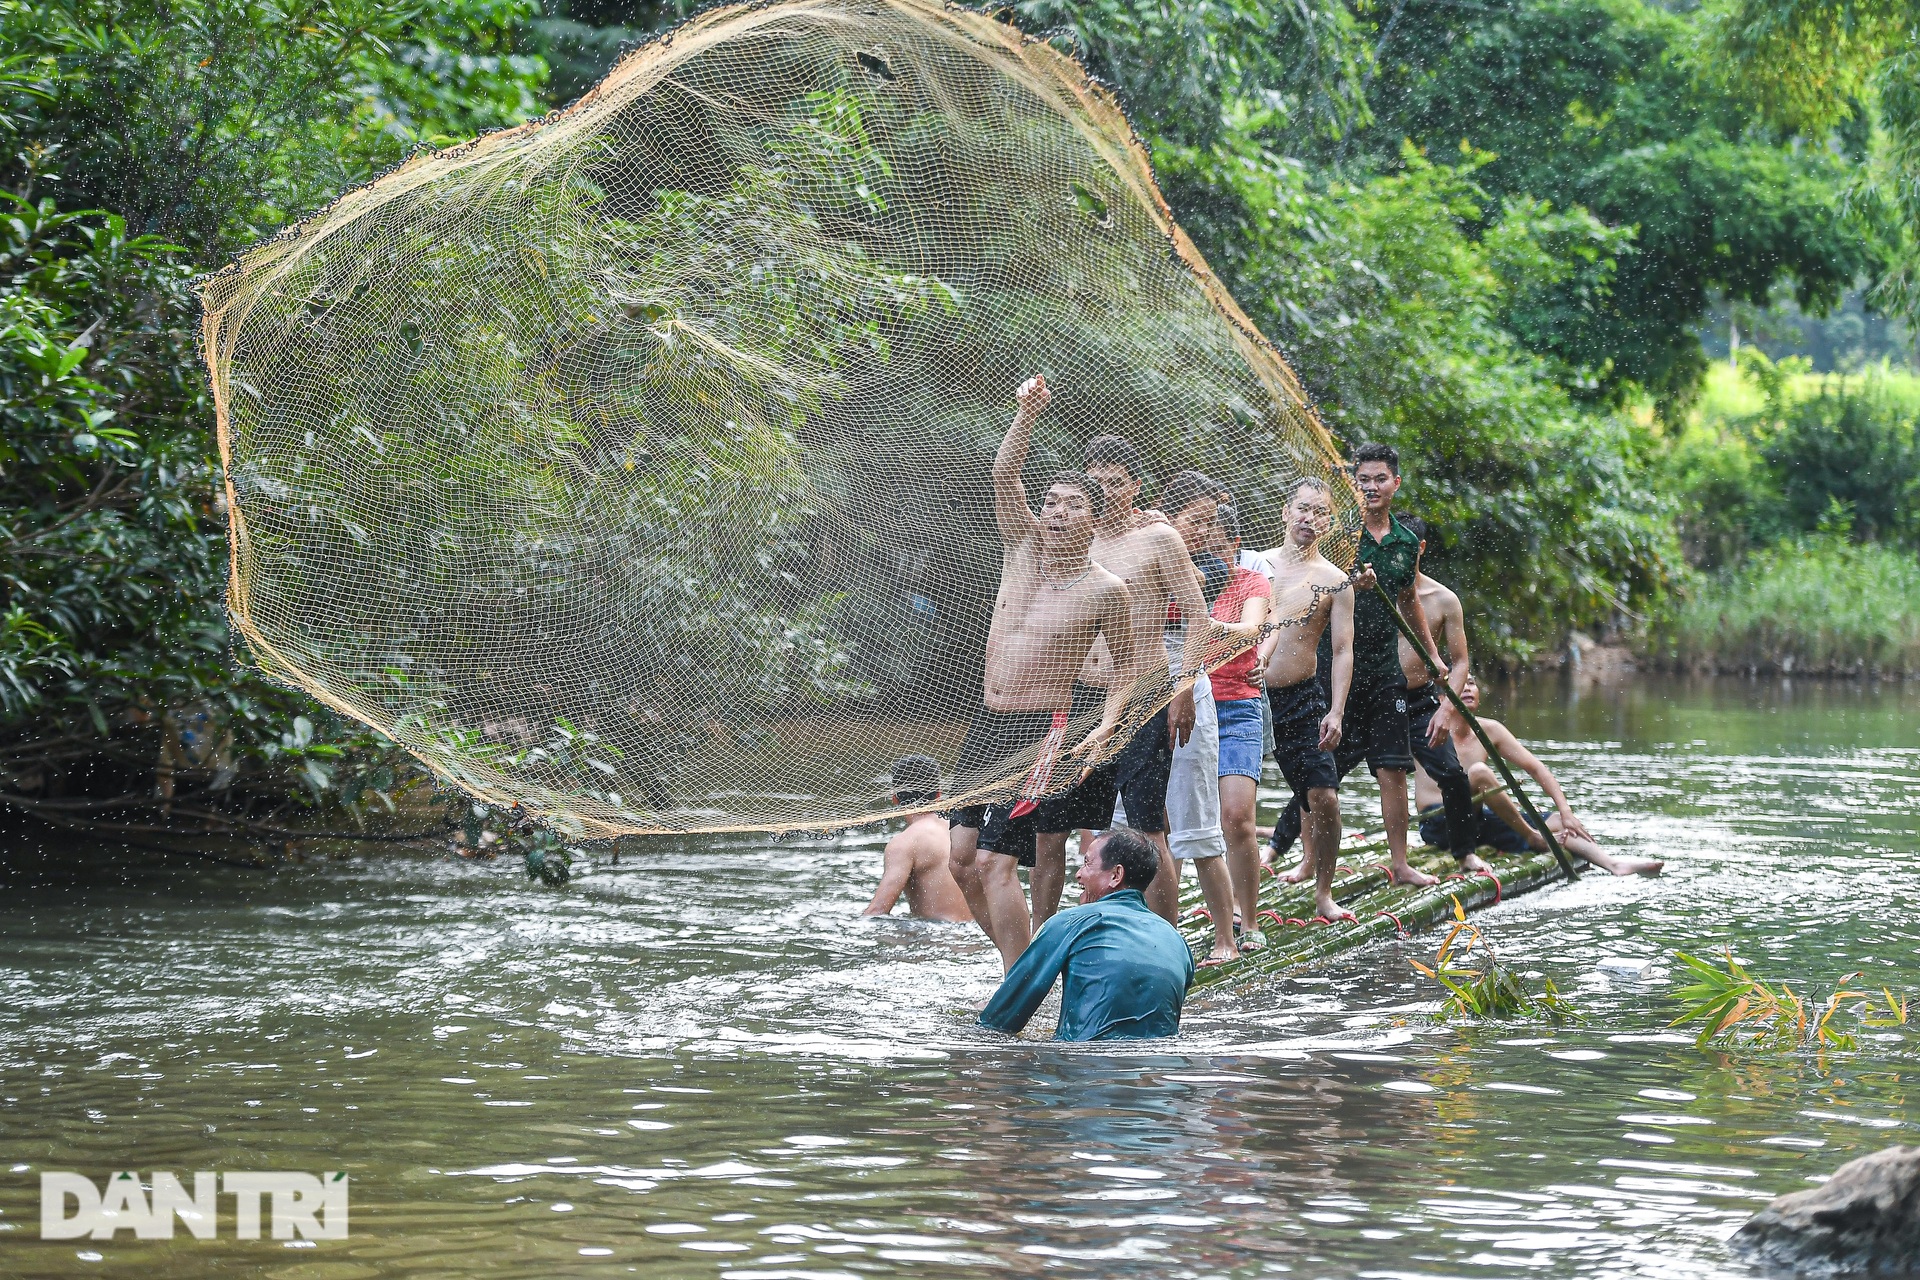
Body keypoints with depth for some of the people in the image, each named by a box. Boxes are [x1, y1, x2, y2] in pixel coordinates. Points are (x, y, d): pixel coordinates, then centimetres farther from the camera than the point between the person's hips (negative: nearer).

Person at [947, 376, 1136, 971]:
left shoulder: (1106, 591, -6)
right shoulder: (1023, 547, 6)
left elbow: (1125, 670, 1)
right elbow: (1004, 472, -4)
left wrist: (1103, 729, -14)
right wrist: (1027, 413, -19)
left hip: (1044, 730, -6)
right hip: (987, 722, 6)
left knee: (993, 861, -15)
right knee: (961, 859, 5)